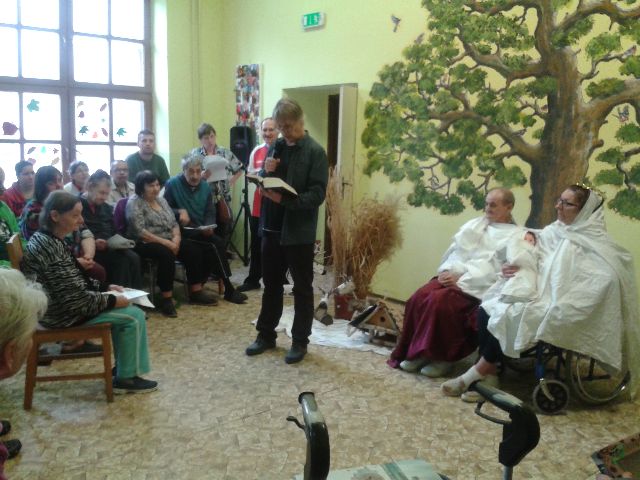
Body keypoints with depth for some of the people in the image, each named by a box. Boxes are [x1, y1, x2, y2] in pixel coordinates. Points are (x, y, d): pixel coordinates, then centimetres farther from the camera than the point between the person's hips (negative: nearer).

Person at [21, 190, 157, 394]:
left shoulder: (47, 239, 5)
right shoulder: (50, 247, -26)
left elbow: (75, 280, 16)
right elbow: (75, 298, -26)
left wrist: (105, 287, 8)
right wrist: (112, 300, -15)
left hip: (60, 304, 10)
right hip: (61, 313, -10)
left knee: (127, 312, 16)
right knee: (134, 316, -8)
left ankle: (123, 367, 22)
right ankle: (126, 378, 4)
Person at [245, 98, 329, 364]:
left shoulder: (315, 152, -9)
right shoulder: (275, 147, 9)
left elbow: (317, 194, -16)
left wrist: (284, 200, -28)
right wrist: (266, 172, -9)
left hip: (299, 230, -5)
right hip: (272, 226, 6)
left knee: (302, 287, 7)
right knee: (271, 283, 16)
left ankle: (300, 341, 19)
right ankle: (266, 334, 29)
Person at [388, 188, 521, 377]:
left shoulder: (515, 236, 3)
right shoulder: (473, 224, 22)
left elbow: (495, 270, -9)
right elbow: (454, 250, 16)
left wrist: (461, 281, -17)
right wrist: (446, 271, -5)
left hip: (475, 287, -5)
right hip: (451, 276, 6)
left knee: (440, 300, -30)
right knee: (419, 297, -21)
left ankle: (444, 357, -13)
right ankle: (417, 351, -9)